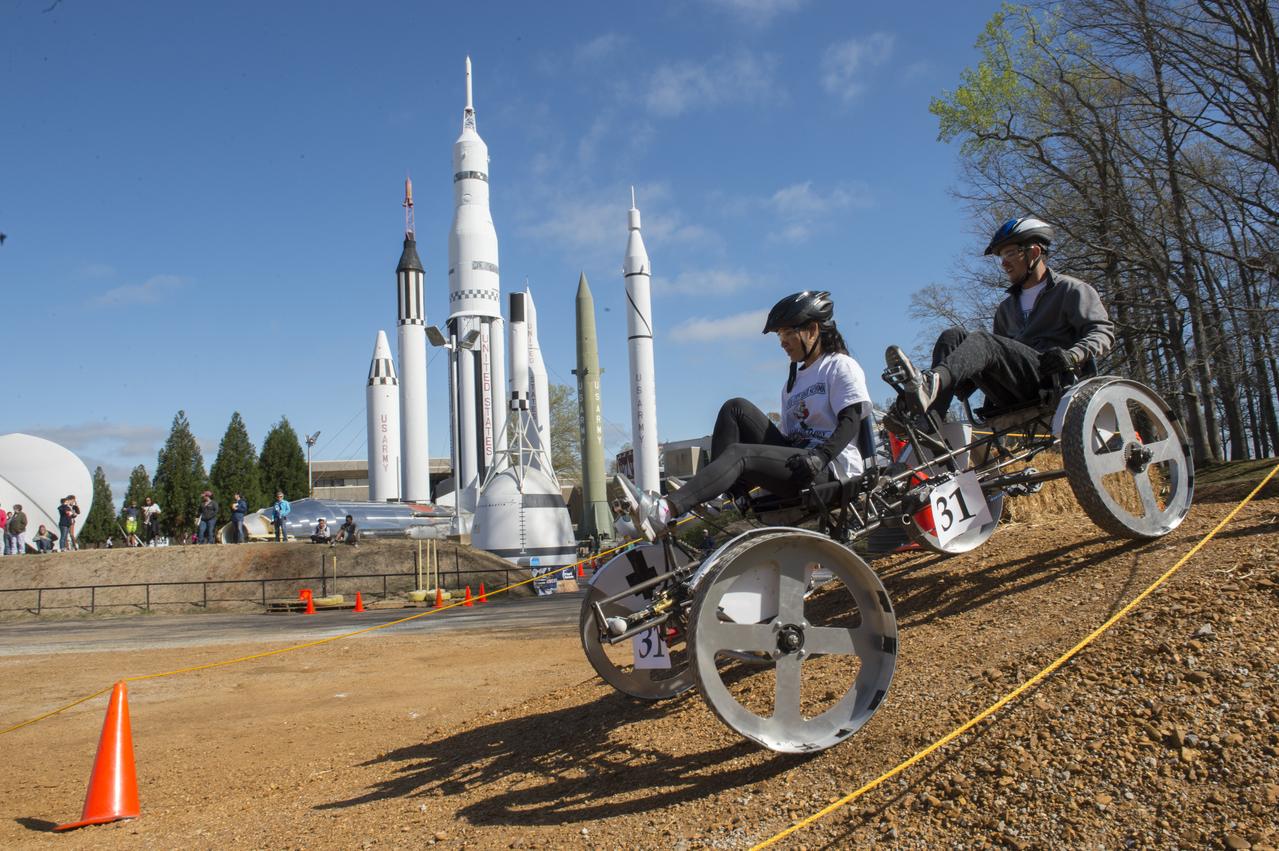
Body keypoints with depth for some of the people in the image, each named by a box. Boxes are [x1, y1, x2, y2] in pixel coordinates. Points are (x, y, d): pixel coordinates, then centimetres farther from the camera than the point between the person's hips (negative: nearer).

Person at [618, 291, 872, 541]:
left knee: (739, 453, -30)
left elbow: (851, 421, -9)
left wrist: (820, 456, -27)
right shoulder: (793, 382, 27)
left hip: (832, 469, -7)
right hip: (797, 461, 7)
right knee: (736, 408, -9)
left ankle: (664, 512, -48)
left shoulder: (841, 365, 4)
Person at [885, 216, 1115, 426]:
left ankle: (929, 383, -63)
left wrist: (1072, 356, -20)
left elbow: (1102, 331, 1)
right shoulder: (1006, 308, 32)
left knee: (982, 340, -30)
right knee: (953, 336, -14)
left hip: (1052, 384, -6)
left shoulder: (1071, 290, 13)